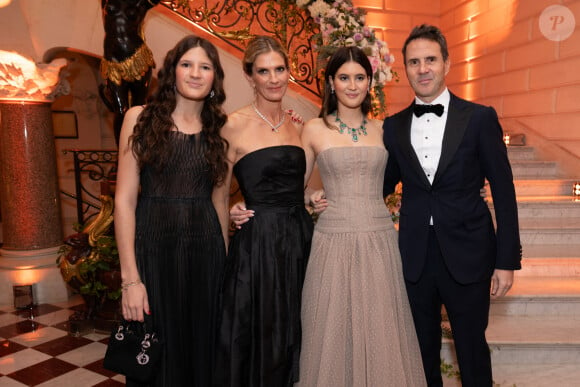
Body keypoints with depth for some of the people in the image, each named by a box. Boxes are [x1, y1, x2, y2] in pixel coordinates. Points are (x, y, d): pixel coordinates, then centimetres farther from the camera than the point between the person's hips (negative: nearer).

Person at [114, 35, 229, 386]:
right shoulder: (141, 118, -2)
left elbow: (220, 201, 11)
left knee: (202, 348, 14)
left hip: (206, 251, 3)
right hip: (154, 248, -2)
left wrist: (225, 262, 8)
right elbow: (125, 199, -6)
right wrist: (130, 277, -11)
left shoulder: (220, 127, 7)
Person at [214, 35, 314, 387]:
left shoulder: (299, 127, 9)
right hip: (257, 243, -5)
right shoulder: (235, 125, -7)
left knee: (293, 338, 17)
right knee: (256, 339, 8)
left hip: (300, 239, 5)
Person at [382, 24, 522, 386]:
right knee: (423, 350, 17)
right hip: (414, 257, 3)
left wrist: (507, 260, -5)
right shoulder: (393, 126, 4)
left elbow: (504, 191, -3)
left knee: (472, 349, 12)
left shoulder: (480, 118, -4)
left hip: (467, 254, -2)